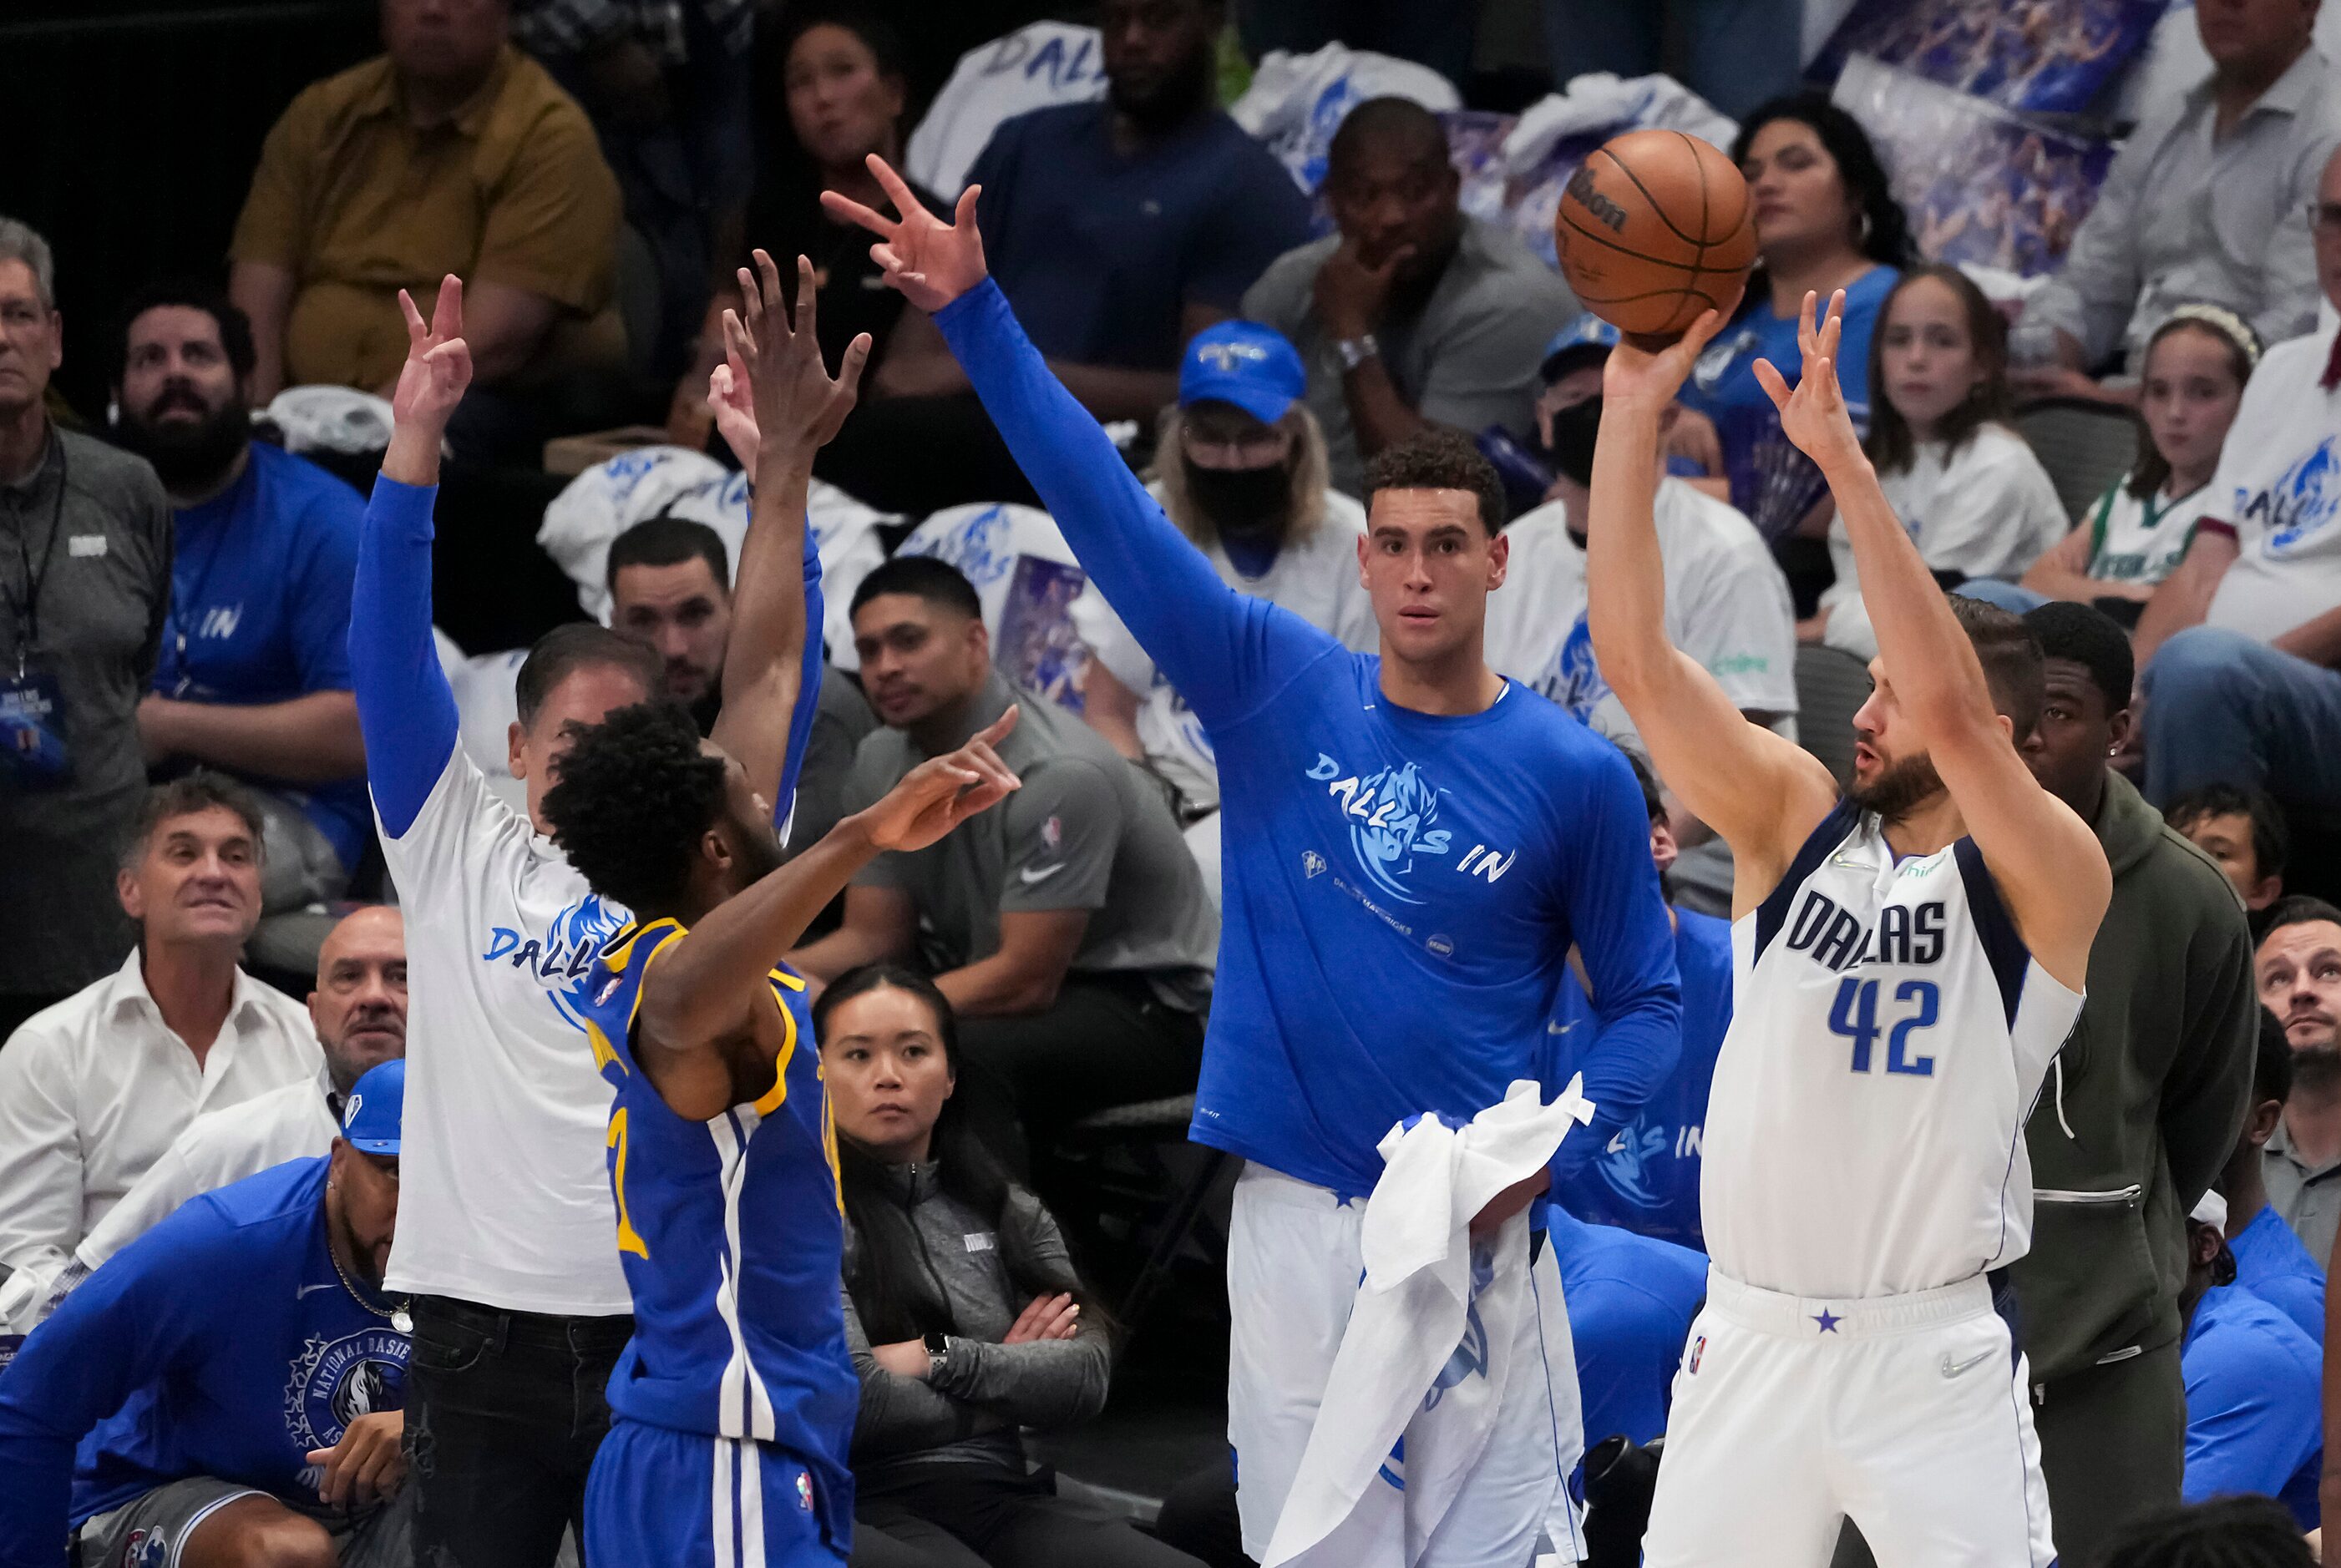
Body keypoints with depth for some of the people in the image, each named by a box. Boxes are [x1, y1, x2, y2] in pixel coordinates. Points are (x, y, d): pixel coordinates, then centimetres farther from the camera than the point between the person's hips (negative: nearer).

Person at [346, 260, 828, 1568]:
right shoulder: (458, 852, 7)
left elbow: (763, 674, -1)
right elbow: (393, 652, -1)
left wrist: (782, 472, -12)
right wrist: (416, 440, -11)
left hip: (669, 1329, 0)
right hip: (484, 1331, 0)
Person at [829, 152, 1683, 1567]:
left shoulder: (1577, 776, 0)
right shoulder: (1279, 691, 4)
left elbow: (1648, 1004, 6)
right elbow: (1107, 507, 1)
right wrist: (978, 313, -6)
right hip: (1294, 1219, 2)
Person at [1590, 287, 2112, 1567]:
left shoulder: (2046, 883, -6)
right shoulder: (1795, 823, 6)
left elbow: (1953, 711, -24)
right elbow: (1636, 659, -3)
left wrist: (1843, 458, -27)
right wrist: (1631, 410, -11)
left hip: (1934, 1363, -4)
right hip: (1750, 1345, 4)